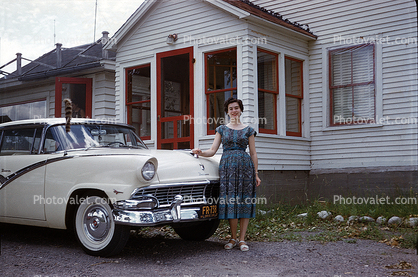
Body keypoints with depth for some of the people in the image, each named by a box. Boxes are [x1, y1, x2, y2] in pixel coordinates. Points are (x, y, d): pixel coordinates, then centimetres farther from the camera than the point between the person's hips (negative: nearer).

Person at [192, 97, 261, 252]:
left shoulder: (248, 130, 10)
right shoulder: (222, 129, 12)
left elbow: (253, 154, 10)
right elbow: (213, 151, 6)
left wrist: (256, 174, 5)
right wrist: (200, 153, -14)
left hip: (245, 165, 0)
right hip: (227, 166, 0)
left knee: (244, 201, -3)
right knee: (229, 201, -4)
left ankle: (242, 239, 3)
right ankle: (233, 238, 9)